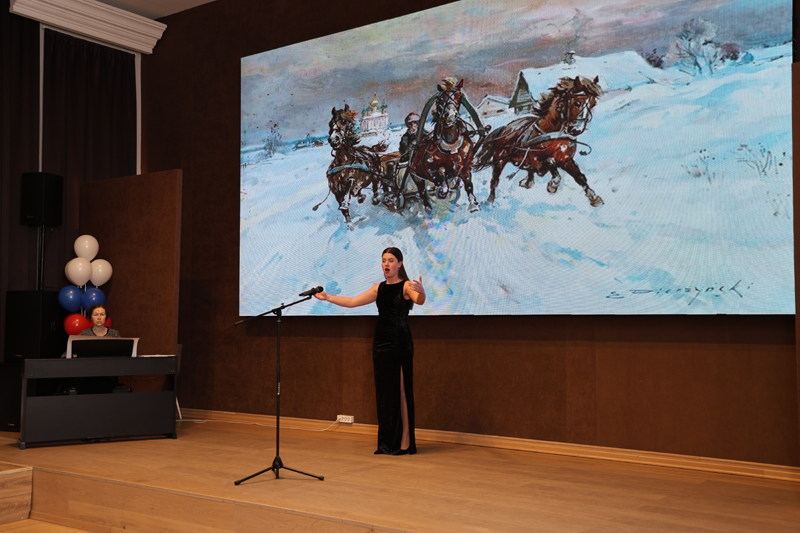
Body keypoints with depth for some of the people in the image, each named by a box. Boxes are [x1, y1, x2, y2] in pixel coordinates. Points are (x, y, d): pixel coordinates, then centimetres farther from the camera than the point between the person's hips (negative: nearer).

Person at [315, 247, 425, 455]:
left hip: (399, 344, -7)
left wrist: (421, 291, -48)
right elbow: (352, 302, 17)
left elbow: (419, 300, -25)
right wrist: (327, 297, 11)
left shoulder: (406, 285, -4)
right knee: (383, 391, 8)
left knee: (400, 391, -5)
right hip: (380, 344, 7)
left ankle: (405, 443, 1)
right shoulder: (379, 288, 14)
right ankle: (387, 442, 16)